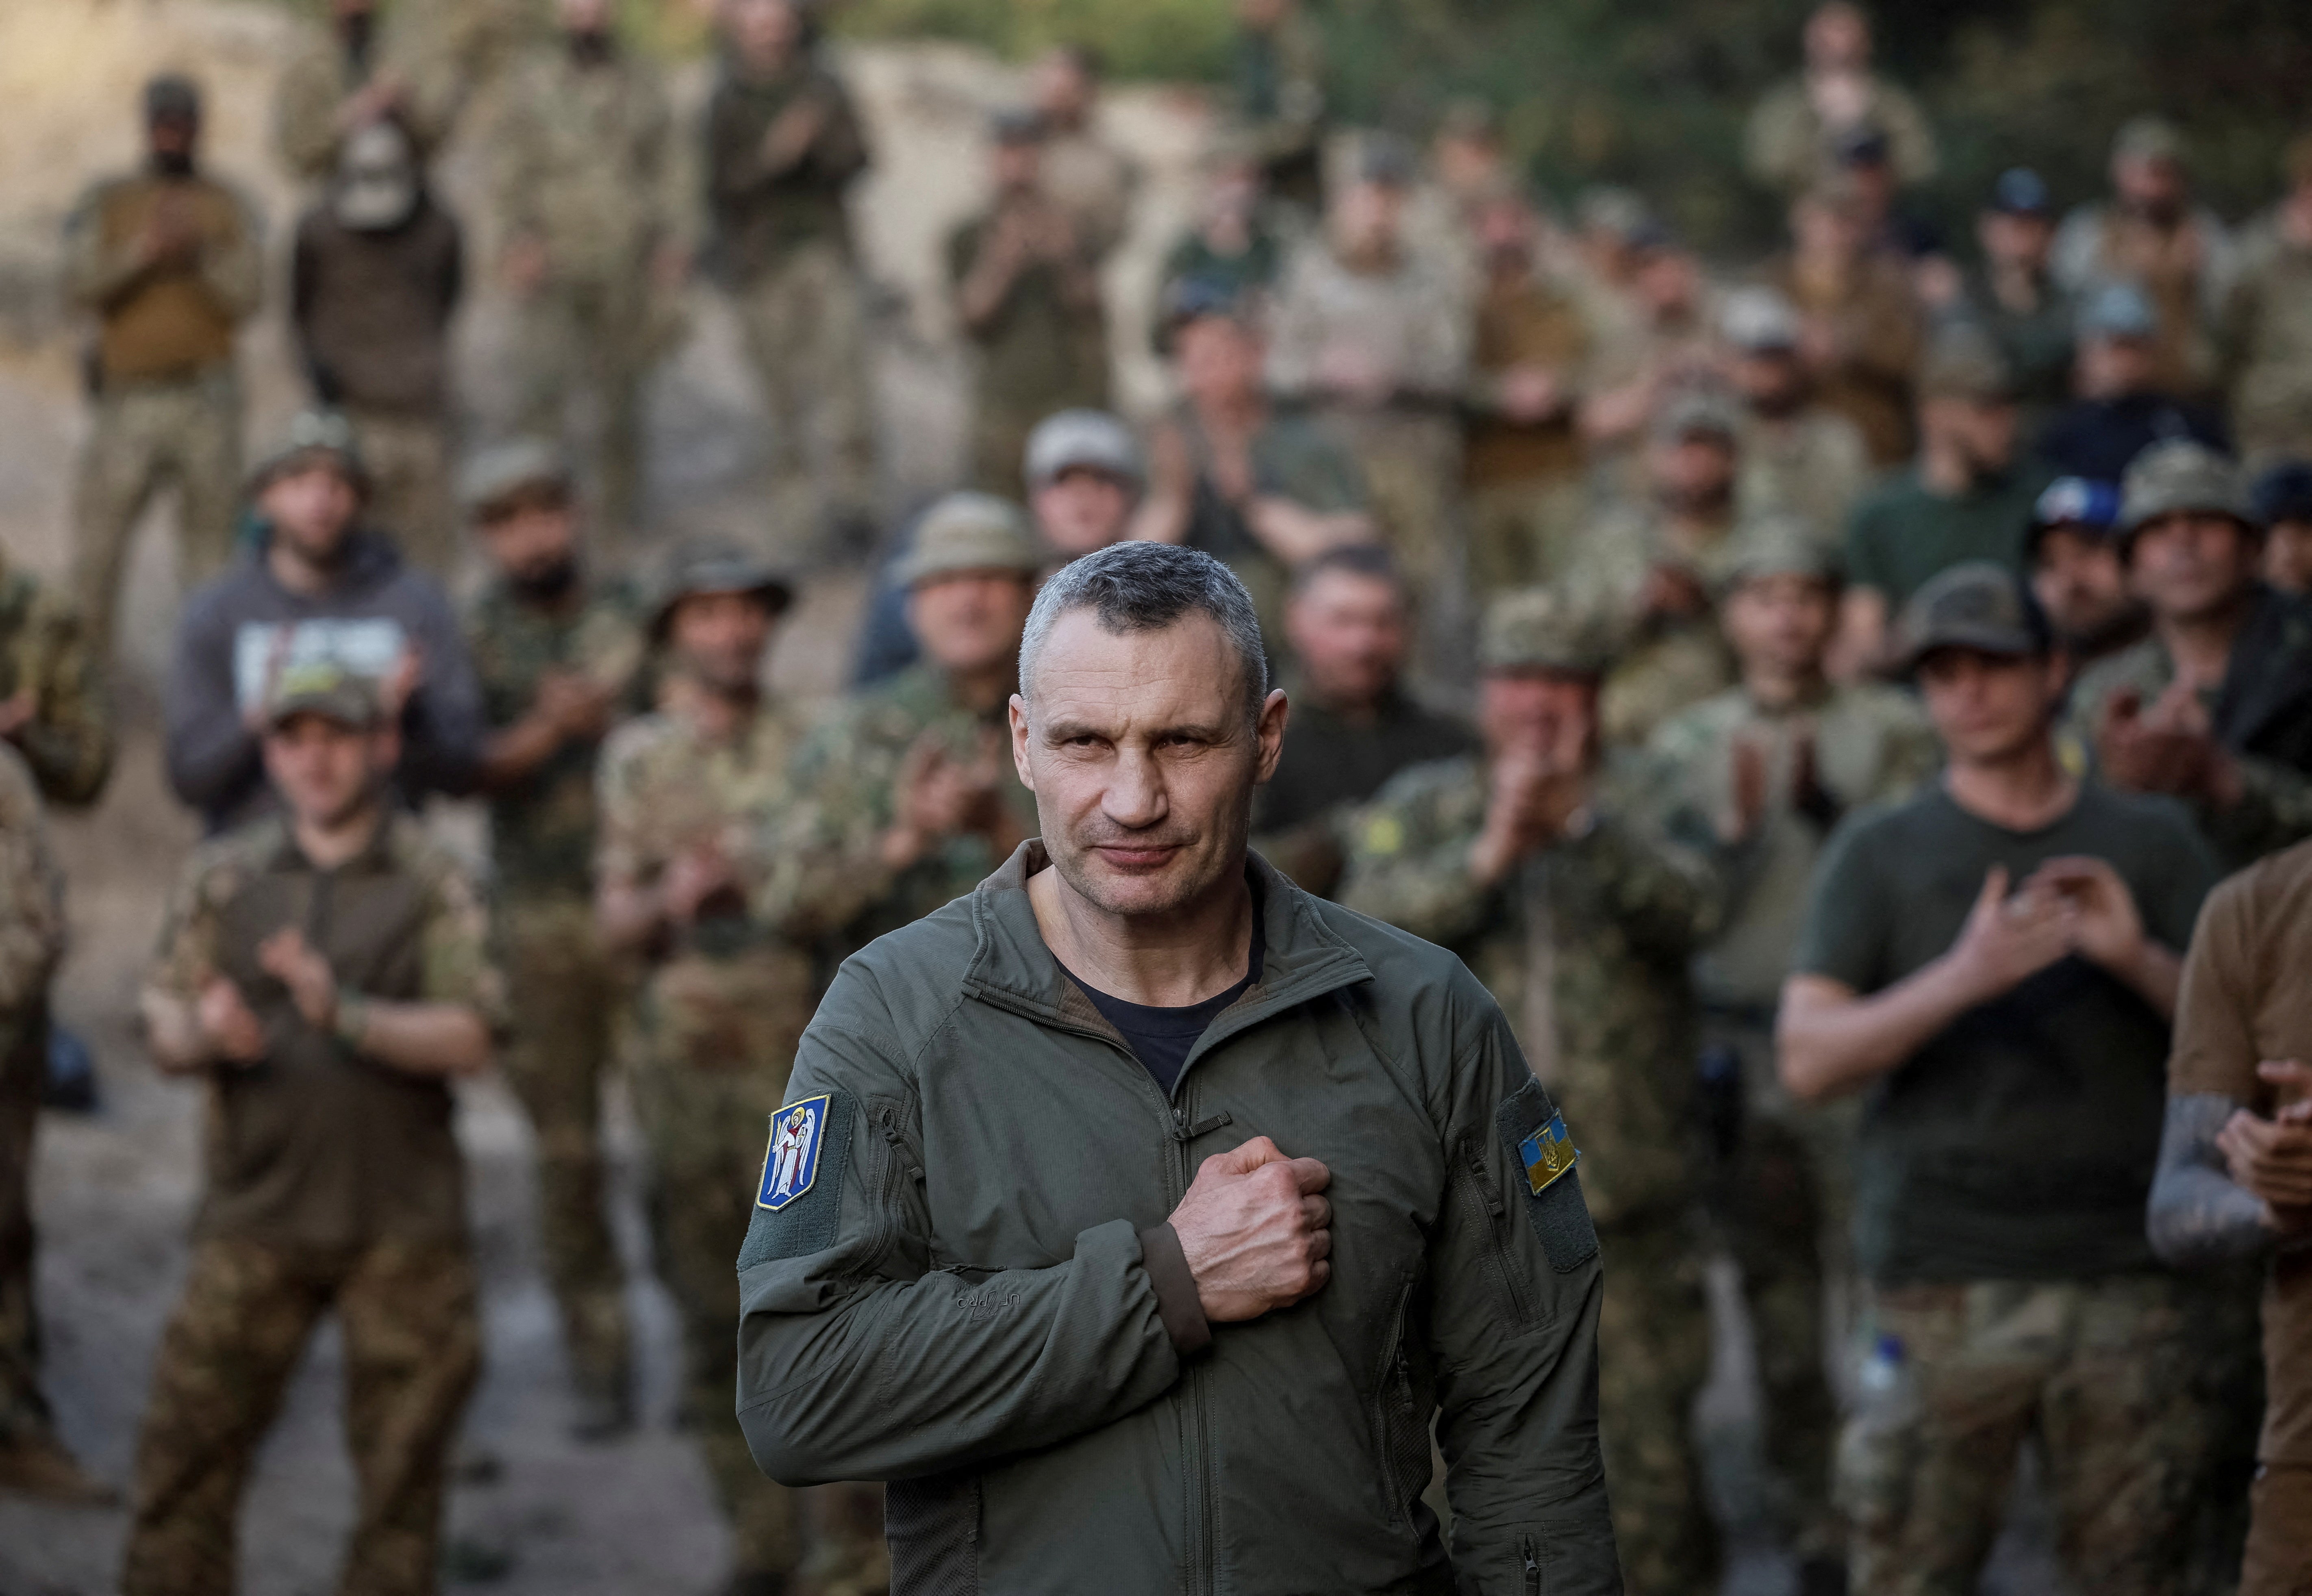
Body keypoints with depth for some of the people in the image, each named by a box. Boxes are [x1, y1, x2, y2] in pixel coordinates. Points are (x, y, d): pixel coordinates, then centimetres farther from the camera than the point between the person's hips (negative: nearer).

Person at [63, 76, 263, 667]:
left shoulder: (229, 207, 7)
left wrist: (201, 253, -15)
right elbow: (81, 286, -4)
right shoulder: (106, 203, 7)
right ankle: (86, 658, 8)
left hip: (207, 399, 0)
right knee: (98, 530, -2)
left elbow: (247, 298, 0)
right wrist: (144, 253, -16)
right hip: (127, 397, 0)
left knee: (212, 530, 4)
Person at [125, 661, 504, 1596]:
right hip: (256, 1218, 1)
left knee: (403, 1467, 5)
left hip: (403, 1228, -1)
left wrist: (349, 1016, -23)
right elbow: (165, 1033, 6)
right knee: (188, 1447, -1)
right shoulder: (222, 878, 9)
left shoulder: (433, 884, 2)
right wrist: (205, 1034, -18)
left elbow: (470, 1040, -8)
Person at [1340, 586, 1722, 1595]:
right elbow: (1367, 930, -8)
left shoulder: (1640, 802, 7)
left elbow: (1690, 913, -12)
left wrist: (1585, 824, -26)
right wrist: (1488, 855, -20)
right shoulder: (1423, 807, 9)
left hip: (1624, 1202, -1)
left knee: (1648, 1462, 0)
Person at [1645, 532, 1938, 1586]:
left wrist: (1830, 812, -17)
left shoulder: (1891, 731, 5)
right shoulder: (1685, 745, 13)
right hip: (1740, 1050, 3)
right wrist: (1730, 831, -10)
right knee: (1780, 1308, 6)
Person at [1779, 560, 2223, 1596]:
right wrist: (1962, 977, -16)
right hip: (1945, 1278, -1)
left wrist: (2137, 959, -11)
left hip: (2124, 1278, 1)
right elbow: (1808, 1060, -1)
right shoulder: (1880, 852, 9)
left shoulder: (2151, 842, 12)